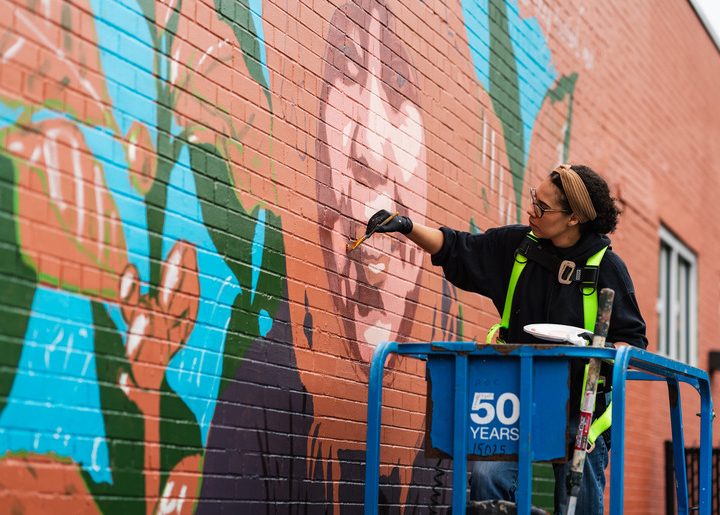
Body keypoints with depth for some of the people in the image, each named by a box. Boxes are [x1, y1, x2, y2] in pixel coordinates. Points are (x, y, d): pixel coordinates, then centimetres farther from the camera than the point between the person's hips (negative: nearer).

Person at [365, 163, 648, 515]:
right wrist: (408, 227, -3)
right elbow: (456, 250, 10)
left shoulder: (607, 267, -8)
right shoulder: (517, 245, 2)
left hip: (580, 408, -3)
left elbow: (633, 338, -4)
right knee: (487, 476, -18)